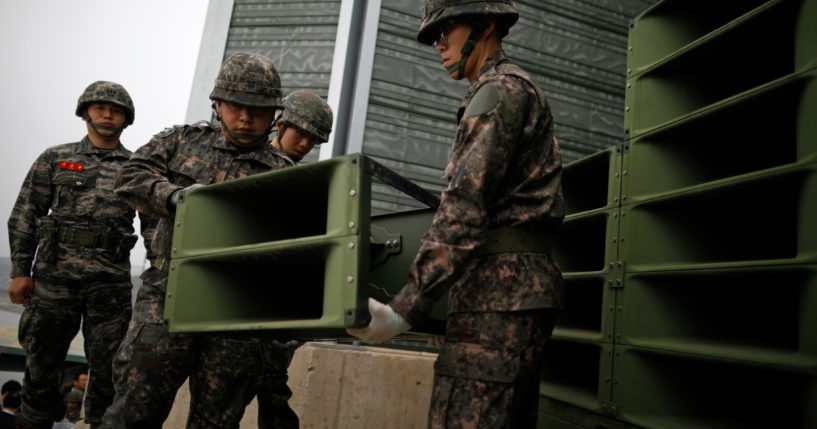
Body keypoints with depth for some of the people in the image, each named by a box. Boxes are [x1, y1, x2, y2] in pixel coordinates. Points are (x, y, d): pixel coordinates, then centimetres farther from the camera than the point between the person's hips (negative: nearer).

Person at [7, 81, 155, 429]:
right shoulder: (55, 159, 9)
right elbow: (24, 216, 8)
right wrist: (20, 271, 1)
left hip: (111, 280, 0)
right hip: (56, 273, 0)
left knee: (108, 367, 4)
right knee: (42, 361, 10)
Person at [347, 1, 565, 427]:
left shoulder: (501, 90, -6)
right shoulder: (515, 91, 26)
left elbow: (466, 207, -17)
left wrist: (405, 307, -20)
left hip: (498, 290, -11)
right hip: (519, 291, 11)